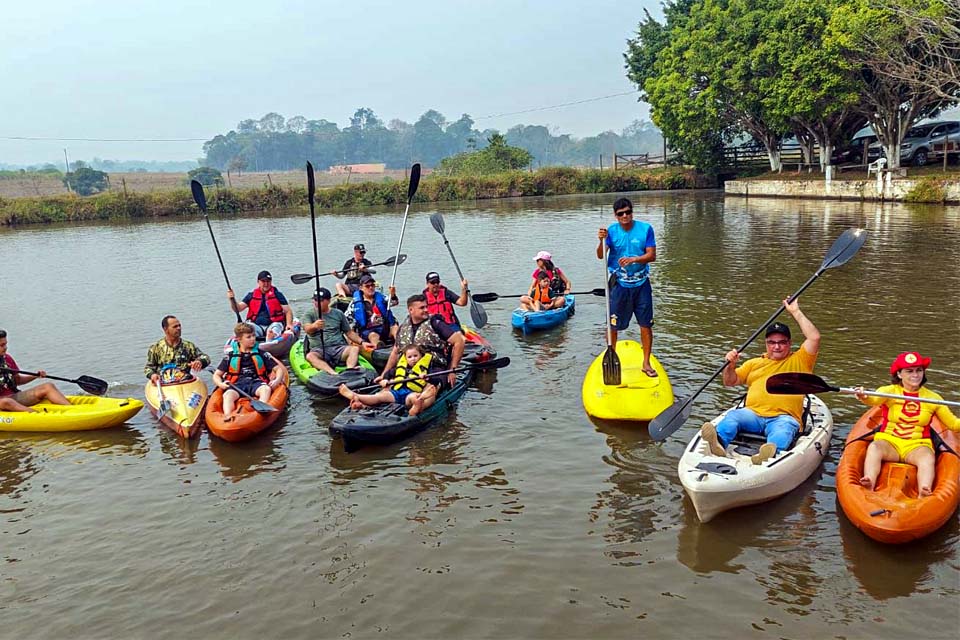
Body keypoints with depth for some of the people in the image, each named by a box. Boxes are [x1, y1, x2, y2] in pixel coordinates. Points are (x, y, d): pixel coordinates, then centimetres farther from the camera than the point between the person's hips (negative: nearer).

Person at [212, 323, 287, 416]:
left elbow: (279, 369, 16)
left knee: (266, 389, -36)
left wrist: (277, 380, -6)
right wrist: (220, 384, -6)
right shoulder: (230, 357, 19)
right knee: (228, 395, -35)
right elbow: (216, 375, 19)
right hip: (237, 384, 0)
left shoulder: (262, 354, 19)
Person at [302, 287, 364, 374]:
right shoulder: (309, 314, 9)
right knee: (310, 356, -36)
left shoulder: (338, 314, 17)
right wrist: (314, 326, -36)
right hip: (319, 350, -2)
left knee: (355, 348, -28)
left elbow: (349, 332, 21)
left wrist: (362, 342, 4)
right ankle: (333, 373, -55)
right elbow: (307, 329, -12)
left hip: (338, 348, 2)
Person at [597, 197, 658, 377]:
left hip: (641, 283, 0)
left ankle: (646, 363, 15)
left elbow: (652, 255, -7)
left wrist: (633, 259, -23)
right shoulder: (612, 231, -3)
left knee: (646, 324, 3)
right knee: (613, 325, 4)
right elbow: (600, 256, -12)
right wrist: (602, 241, -30)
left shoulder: (645, 229, -3)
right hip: (619, 284, 0)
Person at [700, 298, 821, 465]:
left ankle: (771, 454, -67)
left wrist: (795, 312, 11)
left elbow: (814, 338, 6)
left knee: (783, 428, -37)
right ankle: (719, 443, -59)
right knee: (733, 416, -30)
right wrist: (730, 365, 4)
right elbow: (730, 382, 26)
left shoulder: (799, 361, 22)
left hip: (784, 416, -2)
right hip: (753, 413, 3)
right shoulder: (755, 363, 32)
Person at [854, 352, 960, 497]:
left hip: (917, 445, 1)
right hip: (889, 441, -1)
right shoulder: (889, 391, 1)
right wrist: (864, 397, -47)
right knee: (874, 447, -34)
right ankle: (869, 489, -52)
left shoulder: (933, 398, 9)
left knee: (928, 457, -33)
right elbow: (874, 400, -23)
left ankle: (924, 497, -53)